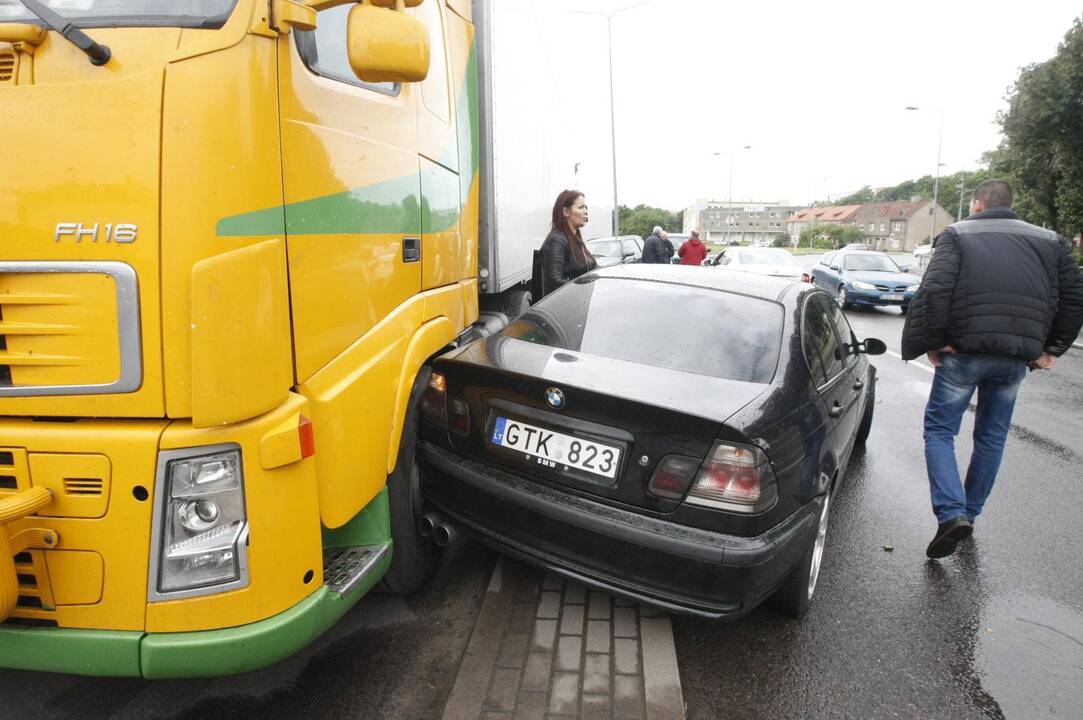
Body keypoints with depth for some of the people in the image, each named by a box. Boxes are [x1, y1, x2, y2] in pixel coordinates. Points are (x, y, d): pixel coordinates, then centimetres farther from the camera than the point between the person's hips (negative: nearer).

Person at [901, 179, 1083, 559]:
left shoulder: (957, 234, 1)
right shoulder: (1049, 241, 14)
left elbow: (934, 290, -15)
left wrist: (932, 342, -9)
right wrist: (1051, 348, 16)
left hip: (965, 352, -4)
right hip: (1017, 358, 4)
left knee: (939, 429, 5)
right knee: (992, 436, 18)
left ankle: (951, 514, -11)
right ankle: (970, 513, 27)